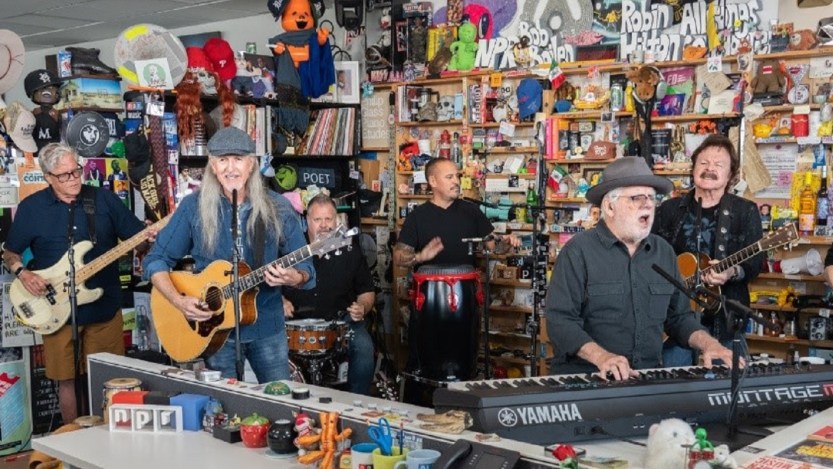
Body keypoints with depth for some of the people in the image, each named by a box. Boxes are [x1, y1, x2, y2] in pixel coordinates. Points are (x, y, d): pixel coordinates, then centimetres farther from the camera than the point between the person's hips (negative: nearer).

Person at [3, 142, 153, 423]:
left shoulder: (104, 199, 2)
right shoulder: (31, 207, 1)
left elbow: (137, 235, 3)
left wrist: (151, 237, -19)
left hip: (105, 305, 1)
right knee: (66, 379, 7)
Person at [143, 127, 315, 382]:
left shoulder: (278, 208, -5)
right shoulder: (194, 207, -7)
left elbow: (306, 269, -1)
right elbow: (156, 260, -1)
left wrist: (292, 277, -24)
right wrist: (178, 300, -16)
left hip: (267, 327, 1)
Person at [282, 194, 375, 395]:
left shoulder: (350, 251, 5)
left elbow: (367, 291, 13)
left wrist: (362, 307, -8)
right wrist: (281, 301, -4)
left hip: (341, 320, 0)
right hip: (298, 321, 0)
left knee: (364, 346, -28)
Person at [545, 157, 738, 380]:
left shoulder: (664, 251, 12)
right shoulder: (578, 251, -8)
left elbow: (678, 316, 18)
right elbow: (560, 320, -14)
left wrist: (708, 343, 0)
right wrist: (600, 356, -28)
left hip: (647, 378, 5)